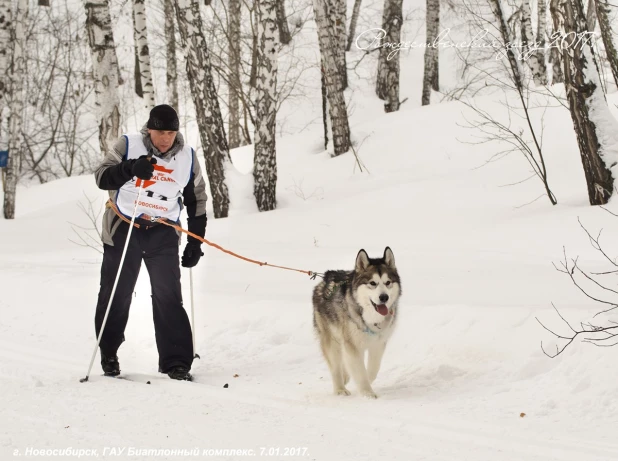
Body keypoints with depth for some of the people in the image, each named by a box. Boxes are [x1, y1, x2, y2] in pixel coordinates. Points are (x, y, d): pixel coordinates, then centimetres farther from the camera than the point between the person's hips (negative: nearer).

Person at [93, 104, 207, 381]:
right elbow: (102, 178, -11)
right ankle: (108, 353, 25)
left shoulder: (187, 157, 3)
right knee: (116, 295, 6)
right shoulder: (128, 146, -5)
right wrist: (131, 168, -29)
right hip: (124, 228, -1)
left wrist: (195, 244, 8)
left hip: (163, 233, 1)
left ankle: (176, 362, -7)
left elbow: (196, 200, 12)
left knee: (169, 296, -9)